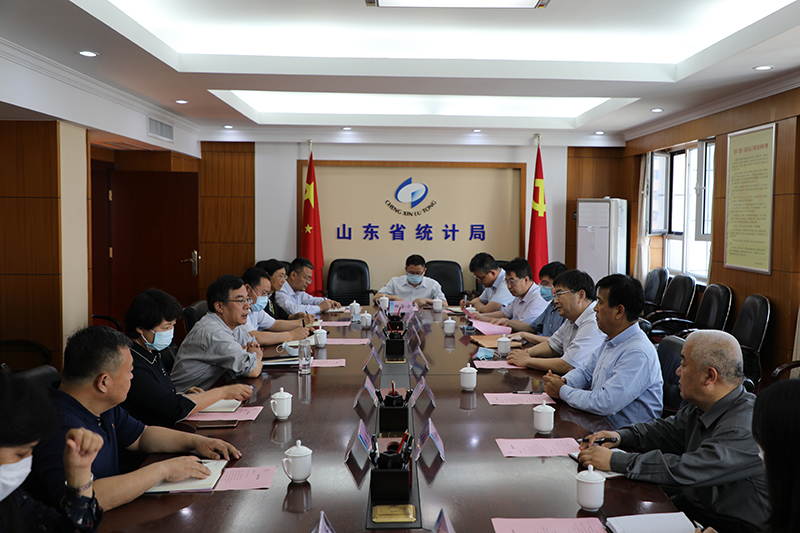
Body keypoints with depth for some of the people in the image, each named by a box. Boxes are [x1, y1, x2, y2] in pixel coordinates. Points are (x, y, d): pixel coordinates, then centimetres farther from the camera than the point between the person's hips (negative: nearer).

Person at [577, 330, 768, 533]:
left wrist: (614, 461, -28)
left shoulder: (744, 429, -27)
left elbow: (683, 470, -33)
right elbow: (668, 429, 18)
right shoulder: (702, 407, 2)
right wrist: (621, 436, 0)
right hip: (689, 505, 8)